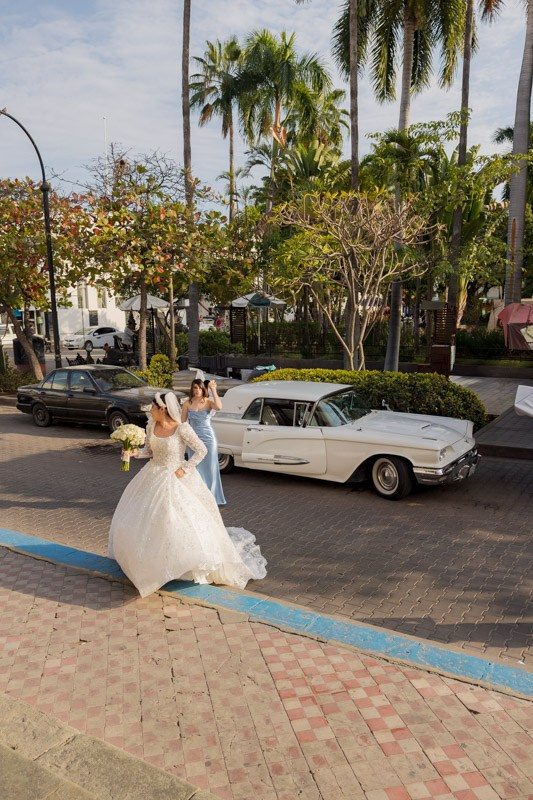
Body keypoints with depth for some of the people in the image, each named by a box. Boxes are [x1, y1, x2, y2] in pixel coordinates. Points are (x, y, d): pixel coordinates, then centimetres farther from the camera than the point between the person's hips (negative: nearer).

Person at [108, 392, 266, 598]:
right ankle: (149, 556, 39)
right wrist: (136, 452, -9)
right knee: (145, 517, 13)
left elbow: (201, 450, -14)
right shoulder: (151, 426, -2)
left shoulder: (182, 429, -20)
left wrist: (185, 469, -17)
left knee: (185, 519, -7)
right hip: (154, 478, 7)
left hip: (176, 479, -6)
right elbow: (150, 449, 10)